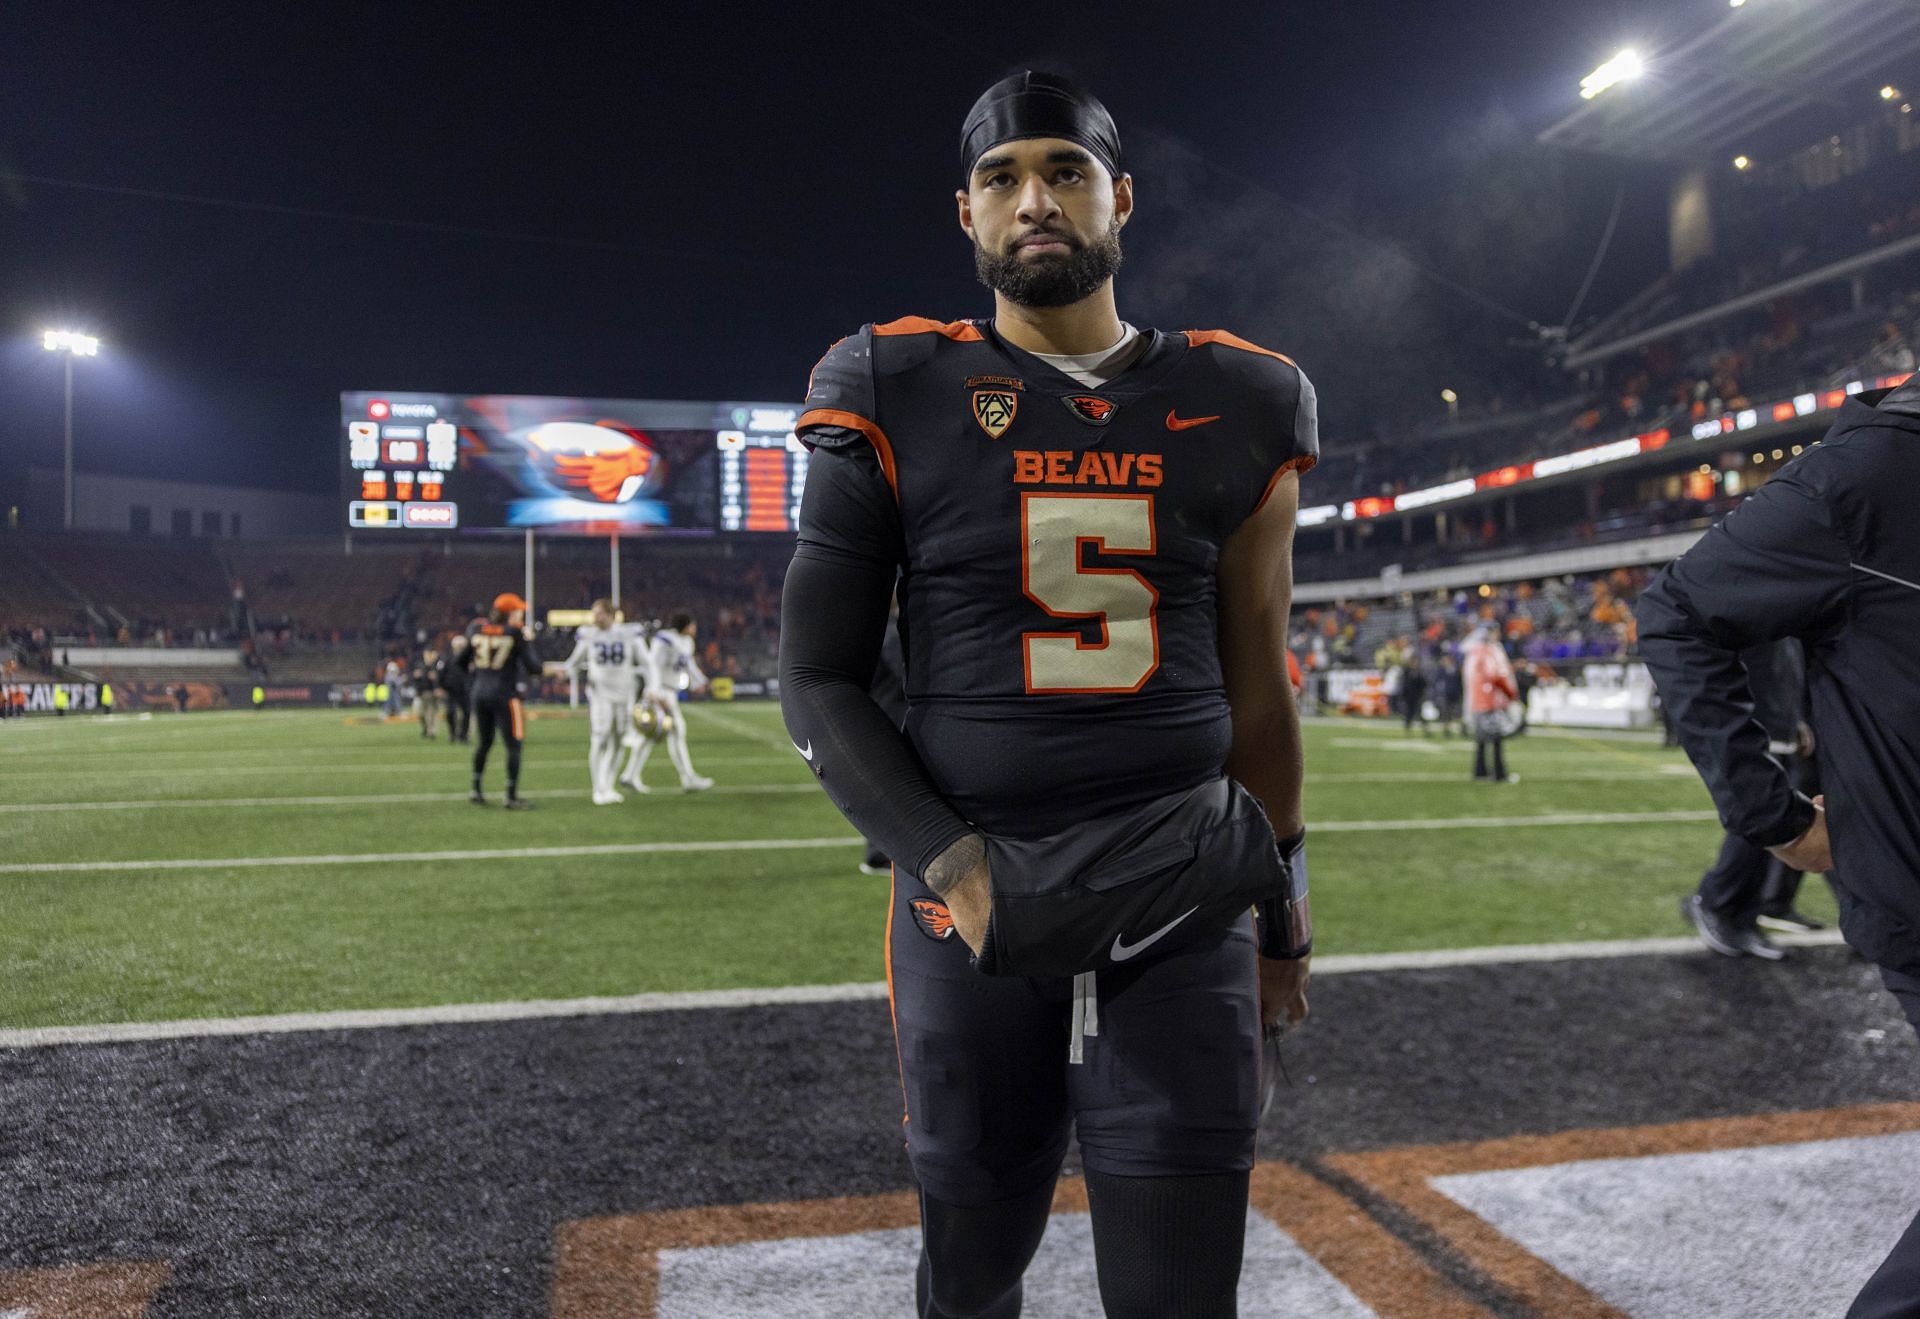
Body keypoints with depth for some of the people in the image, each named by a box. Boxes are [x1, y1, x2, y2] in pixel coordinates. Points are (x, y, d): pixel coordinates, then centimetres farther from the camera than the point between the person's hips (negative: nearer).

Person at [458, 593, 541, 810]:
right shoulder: (517, 632, -9)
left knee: (485, 742, 20)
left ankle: (476, 790, 25)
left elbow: (462, 661, 14)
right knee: (513, 745, 1)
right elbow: (531, 666, -12)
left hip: (480, 693, 6)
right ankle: (512, 797, 2)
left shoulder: (476, 629, 5)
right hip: (506, 695, -6)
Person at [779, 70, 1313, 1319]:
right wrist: (946, 863, -14)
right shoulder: (897, 395, -1)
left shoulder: (1234, 408, 6)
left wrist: (1280, 895, 14)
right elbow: (820, 680, -1)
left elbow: (1255, 677, 12)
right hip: (976, 919, 0)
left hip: (1182, 915, 1)